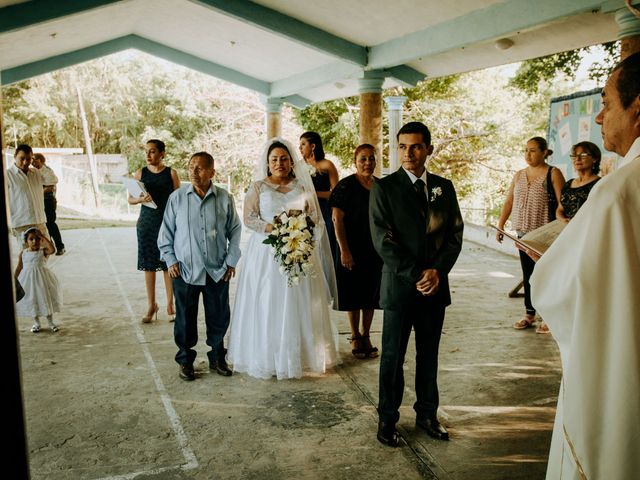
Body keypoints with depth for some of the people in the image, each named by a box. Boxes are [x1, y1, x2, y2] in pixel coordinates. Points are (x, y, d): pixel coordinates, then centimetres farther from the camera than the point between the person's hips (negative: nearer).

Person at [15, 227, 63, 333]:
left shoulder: (43, 251, -7)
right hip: (28, 279, 2)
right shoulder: (22, 254, 0)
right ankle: (36, 323, 29)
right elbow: (19, 267, 8)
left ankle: (50, 322, 21)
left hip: (42, 278, -2)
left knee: (46, 299, 5)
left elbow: (52, 249, -29)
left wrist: (43, 237, -24)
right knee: (32, 301, 12)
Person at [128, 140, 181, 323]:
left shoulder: (171, 173, 1)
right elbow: (130, 199, 8)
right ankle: (151, 305, 17)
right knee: (148, 264, 5)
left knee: (168, 263, 1)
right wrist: (140, 199, -14)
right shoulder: (140, 173, 5)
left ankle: (170, 305, 13)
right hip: (147, 223, 2)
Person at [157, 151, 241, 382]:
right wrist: (170, 259, -1)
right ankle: (185, 360, 28)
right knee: (185, 319, 9)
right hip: (185, 270, 0)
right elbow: (166, 231, 5)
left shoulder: (225, 199, -2)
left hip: (217, 270, 1)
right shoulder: (177, 197, -2)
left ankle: (217, 358, 31)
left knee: (219, 318, 11)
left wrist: (231, 260, 2)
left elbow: (235, 231, 5)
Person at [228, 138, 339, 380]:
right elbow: (249, 218, -3)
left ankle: (300, 356, 18)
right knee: (267, 304, 1)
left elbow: (314, 216, 7)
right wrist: (272, 228, -18)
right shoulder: (258, 187, 3)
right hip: (266, 253, -2)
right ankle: (266, 358, 12)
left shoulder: (302, 186, 9)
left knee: (298, 304, 5)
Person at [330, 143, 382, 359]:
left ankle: (366, 336, 26)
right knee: (354, 293, 7)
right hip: (353, 249, -4)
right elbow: (337, 219, -12)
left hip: (375, 250, 5)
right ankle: (355, 337, 22)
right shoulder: (346, 186, -9)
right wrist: (344, 250, -17)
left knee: (370, 293, 12)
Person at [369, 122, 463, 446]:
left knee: (429, 355, 15)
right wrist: (415, 275, -15)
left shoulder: (444, 187, 8)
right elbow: (382, 240, -10)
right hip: (399, 286, -3)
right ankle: (387, 418, 24)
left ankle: (427, 414, 32)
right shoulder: (384, 188, -4)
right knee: (392, 357, 8)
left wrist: (437, 270, -10)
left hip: (436, 285, 4)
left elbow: (455, 233, 6)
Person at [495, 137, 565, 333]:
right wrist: (500, 225, 8)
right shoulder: (519, 175, 12)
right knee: (527, 275, 12)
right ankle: (529, 314, 23)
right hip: (524, 233, 5)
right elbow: (508, 202, 14)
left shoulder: (553, 174, -4)